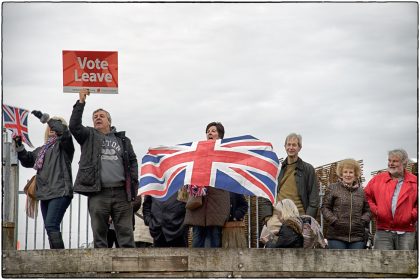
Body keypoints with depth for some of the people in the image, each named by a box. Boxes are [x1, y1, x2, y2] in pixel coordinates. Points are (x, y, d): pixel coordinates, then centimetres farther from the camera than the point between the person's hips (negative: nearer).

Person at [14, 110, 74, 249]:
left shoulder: (63, 144, 2)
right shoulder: (42, 149, 25)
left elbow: (63, 130, -18)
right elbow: (27, 160, 28)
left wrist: (44, 117, -15)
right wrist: (19, 146, 13)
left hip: (60, 192, -8)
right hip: (45, 194, 8)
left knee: (51, 226, -21)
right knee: (51, 228, 6)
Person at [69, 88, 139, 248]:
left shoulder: (122, 139, 19)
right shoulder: (89, 136, 14)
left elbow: (133, 161, 16)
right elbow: (74, 126, -3)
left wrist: (134, 183, 3)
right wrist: (81, 102, -7)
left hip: (121, 192, 1)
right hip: (98, 194, -1)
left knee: (125, 232, -1)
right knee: (99, 233, 1)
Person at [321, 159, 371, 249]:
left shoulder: (361, 191, 12)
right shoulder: (333, 188, 5)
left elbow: (367, 210, 15)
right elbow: (325, 207, 3)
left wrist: (363, 221, -4)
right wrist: (333, 221, -10)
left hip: (357, 237, 3)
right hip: (336, 236, -3)